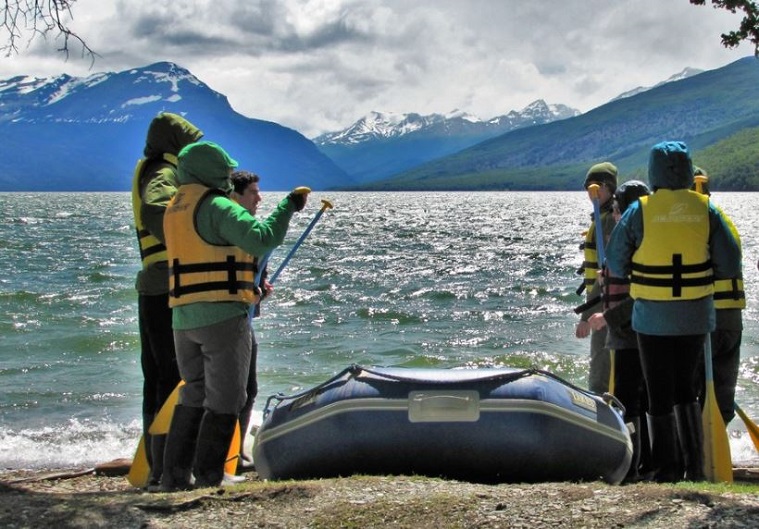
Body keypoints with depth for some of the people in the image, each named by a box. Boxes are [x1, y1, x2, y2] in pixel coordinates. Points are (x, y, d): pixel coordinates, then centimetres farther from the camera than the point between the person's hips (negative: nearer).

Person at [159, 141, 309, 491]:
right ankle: (208, 478, 1)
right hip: (222, 316, -8)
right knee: (225, 399, 0)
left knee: (194, 395, 17)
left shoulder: (174, 209, 18)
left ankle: (175, 476, 17)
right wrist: (289, 205, -11)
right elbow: (261, 238, -22)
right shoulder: (216, 207, -10)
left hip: (183, 318, 8)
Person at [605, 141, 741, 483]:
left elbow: (615, 265, -2)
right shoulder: (706, 210, -3)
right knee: (685, 388, 19)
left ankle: (667, 471, 11)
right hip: (696, 317, 3)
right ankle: (695, 465, 13)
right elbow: (730, 266, -4)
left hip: (653, 318, -2)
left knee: (659, 395, 9)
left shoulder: (639, 211, -9)